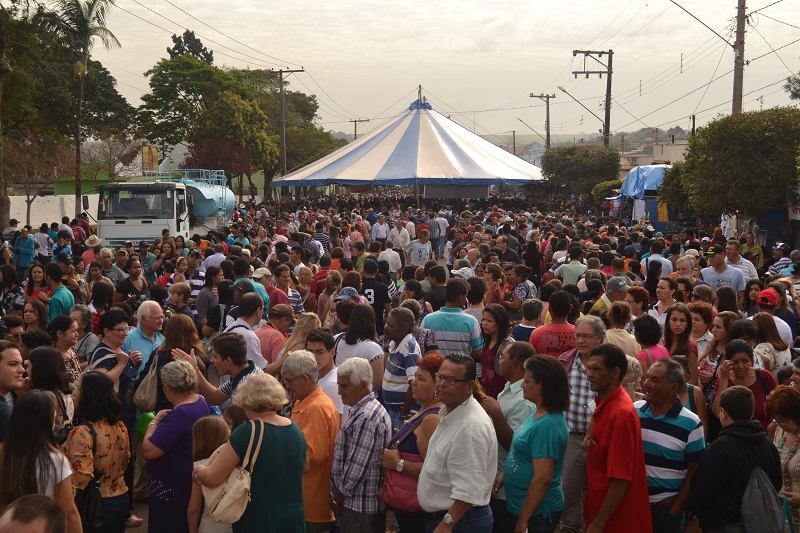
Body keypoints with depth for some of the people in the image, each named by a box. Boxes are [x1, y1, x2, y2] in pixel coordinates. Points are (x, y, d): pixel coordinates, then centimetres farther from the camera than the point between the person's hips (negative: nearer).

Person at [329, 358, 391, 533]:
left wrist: (336, 498, -11)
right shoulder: (367, 409, 11)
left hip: (359, 505, -10)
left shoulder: (366, 418, -22)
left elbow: (357, 468, -23)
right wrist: (337, 493, 13)